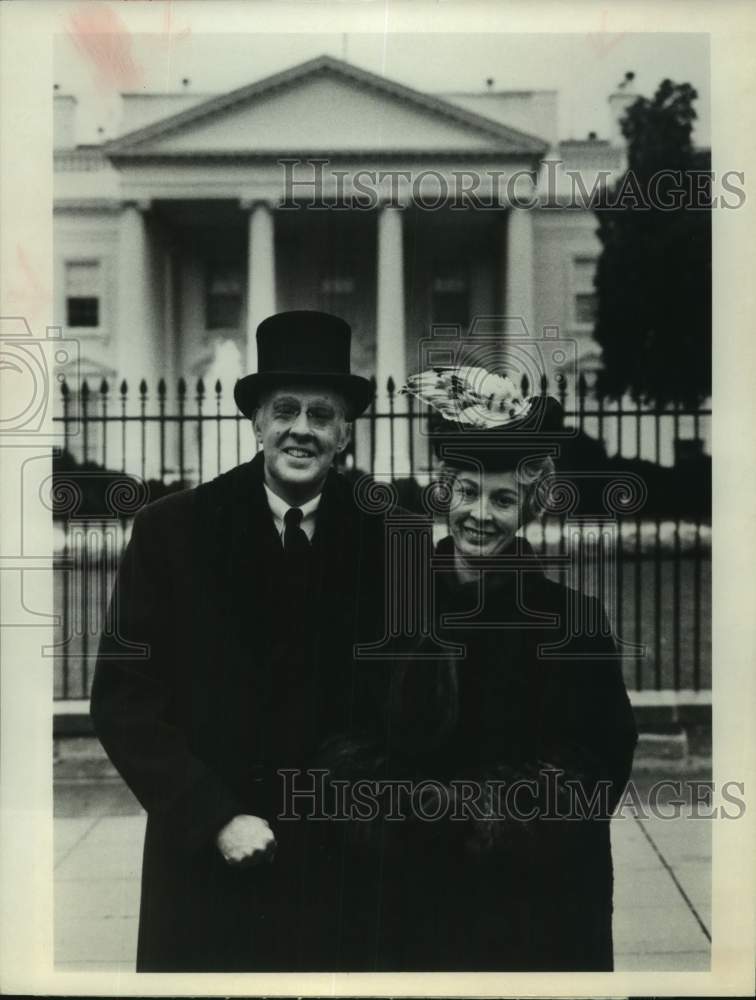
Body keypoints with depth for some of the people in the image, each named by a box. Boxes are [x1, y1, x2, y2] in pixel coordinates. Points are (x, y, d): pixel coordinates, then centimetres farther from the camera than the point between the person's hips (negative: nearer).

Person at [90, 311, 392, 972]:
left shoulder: (387, 537, -2)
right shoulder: (171, 532, -5)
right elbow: (122, 700, -6)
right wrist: (214, 818, -12)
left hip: (348, 865, 1)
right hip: (205, 862, 0)